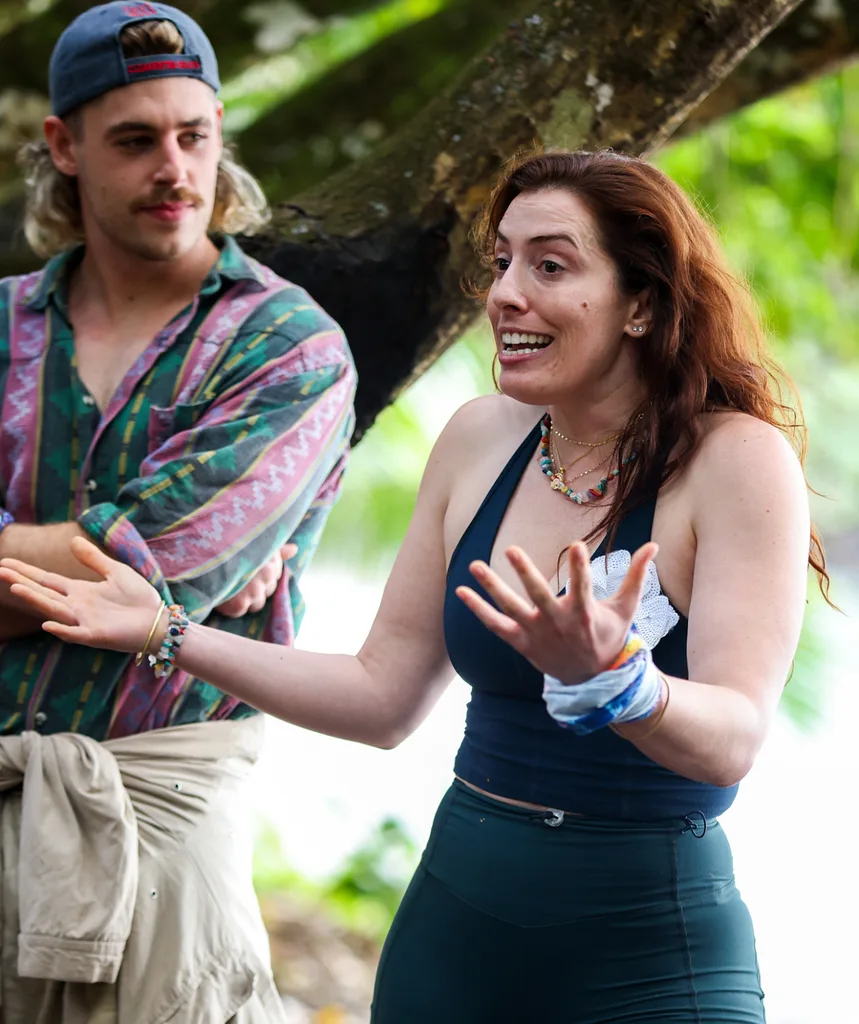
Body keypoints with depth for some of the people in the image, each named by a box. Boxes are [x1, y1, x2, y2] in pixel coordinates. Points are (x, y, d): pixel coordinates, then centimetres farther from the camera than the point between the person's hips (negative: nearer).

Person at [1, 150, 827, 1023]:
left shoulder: (738, 459, -12)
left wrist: (606, 680, -40)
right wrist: (165, 635, 4)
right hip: (459, 916, 5)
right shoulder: (479, 440, 3)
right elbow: (384, 696, 9)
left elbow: (732, 741, -21)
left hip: (649, 950, -5)